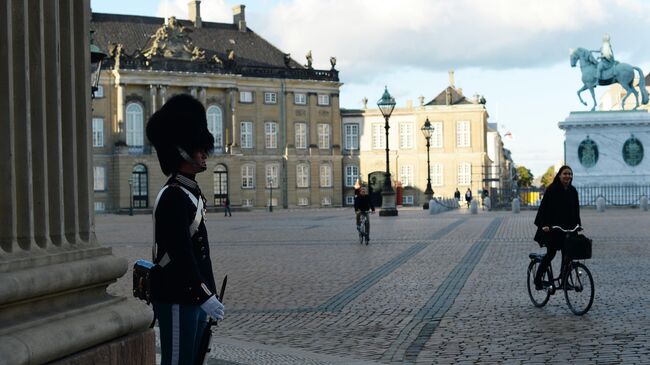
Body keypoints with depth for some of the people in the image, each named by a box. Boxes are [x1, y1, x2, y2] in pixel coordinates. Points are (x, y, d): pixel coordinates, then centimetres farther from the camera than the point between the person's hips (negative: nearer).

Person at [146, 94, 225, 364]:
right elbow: (179, 254, -23)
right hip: (177, 299, -10)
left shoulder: (191, 192, 14)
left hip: (194, 297, 10)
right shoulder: (173, 197, -18)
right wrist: (205, 297, -24)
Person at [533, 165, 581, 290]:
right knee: (551, 253, -6)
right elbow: (545, 207, -14)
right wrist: (544, 224, -24)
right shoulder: (552, 189, -8)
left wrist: (578, 225, 2)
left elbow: (576, 210, 13)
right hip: (552, 227, -5)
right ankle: (538, 279, 3)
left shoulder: (573, 191, 9)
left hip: (567, 228, 6)